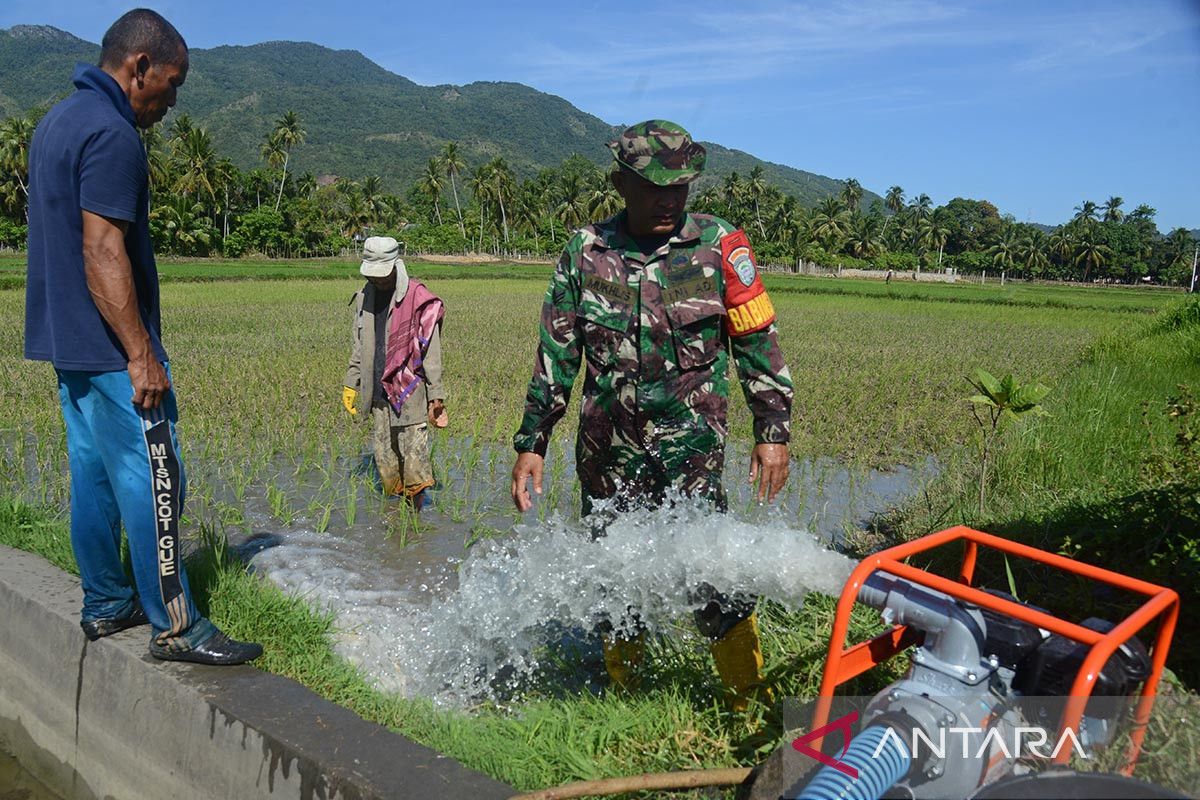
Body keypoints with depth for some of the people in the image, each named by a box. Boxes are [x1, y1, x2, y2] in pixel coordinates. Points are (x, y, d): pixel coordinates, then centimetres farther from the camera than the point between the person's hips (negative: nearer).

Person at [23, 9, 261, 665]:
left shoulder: (58, 120, 16)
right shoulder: (111, 133, -17)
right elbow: (103, 252, -23)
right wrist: (141, 357, -22)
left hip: (65, 340, 10)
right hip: (109, 347, -10)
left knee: (93, 474, 15)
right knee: (152, 480, -5)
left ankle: (105, 604, 25)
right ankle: (175, 627, 1)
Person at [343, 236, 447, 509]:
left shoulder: (417, 298, -9)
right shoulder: (365, 297, 10)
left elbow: (431, 351, -8)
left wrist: (436, 395, -10)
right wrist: (351, 384, 16)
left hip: (409, 389, -6)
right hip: (378, 390, 6)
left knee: (413, 451, -7)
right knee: (383, 451, 12)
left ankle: (418, 512, 6)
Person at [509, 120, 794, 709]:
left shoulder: (718, 245, -2)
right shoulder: (584, 252, 3)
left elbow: (757, 343, 4)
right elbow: (555, 357, 8)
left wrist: (773, 431, 0)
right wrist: (531, 444, 7)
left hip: (692, 440, -2)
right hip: (608, 450, 2)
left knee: (712, 571, -11)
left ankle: (752, 704, 7)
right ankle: (622, 699, 32)